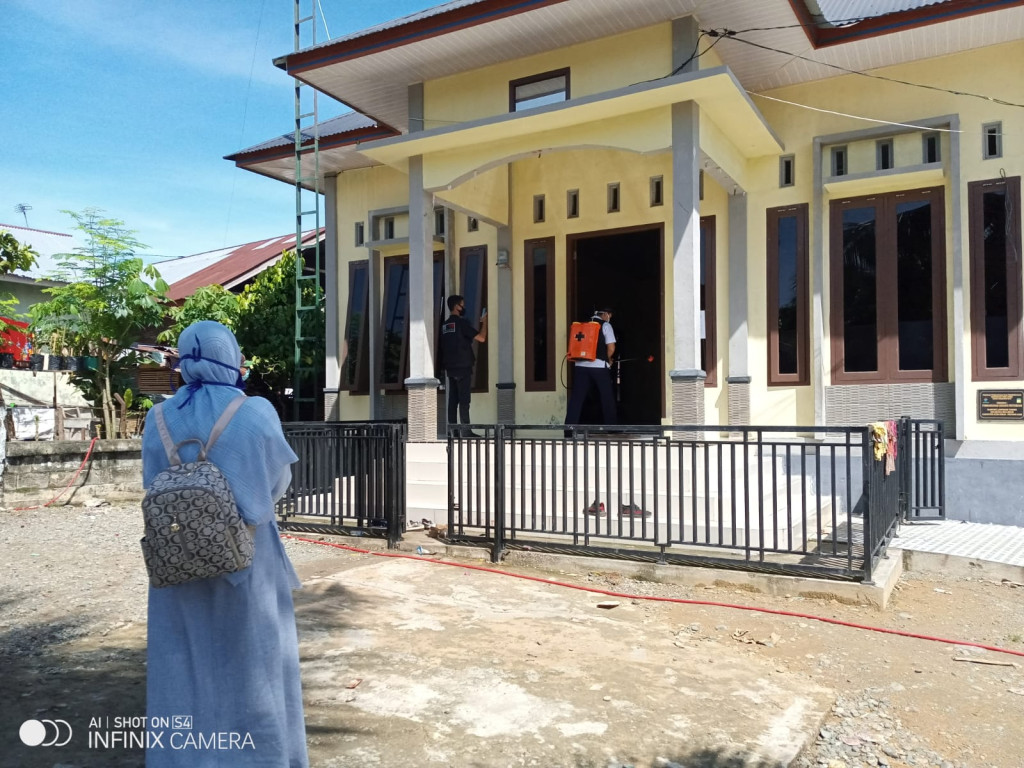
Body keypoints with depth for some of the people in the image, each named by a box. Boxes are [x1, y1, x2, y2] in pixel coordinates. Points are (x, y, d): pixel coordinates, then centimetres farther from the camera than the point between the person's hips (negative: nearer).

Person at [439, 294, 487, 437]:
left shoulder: (445, 325, 12)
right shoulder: (462, 323, -11)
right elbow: (481, 338, -13)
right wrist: (484, 321, -1)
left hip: (450, 367, 7)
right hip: (463, 367, -7)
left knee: (453, 399, 8)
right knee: (464, 400, -6)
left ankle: (452, 429, 8)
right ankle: (466, 430, -7)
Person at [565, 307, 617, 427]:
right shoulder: (605, 325, 2)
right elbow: (611, 348, -7)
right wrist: (607, 359, 14)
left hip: (581, 365, 4)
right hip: (599, 366, -4)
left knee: (576, 397, 3)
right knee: (607, 397, 9)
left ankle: (570, 425, -4)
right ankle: (611, 425, 16)